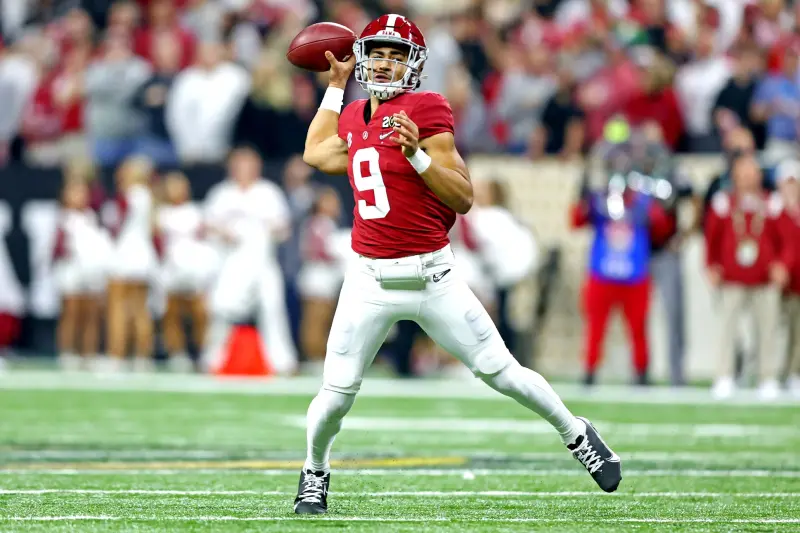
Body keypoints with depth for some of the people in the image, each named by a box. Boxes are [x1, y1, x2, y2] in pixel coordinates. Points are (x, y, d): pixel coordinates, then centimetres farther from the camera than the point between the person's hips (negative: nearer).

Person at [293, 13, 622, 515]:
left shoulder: (425, 110, -8)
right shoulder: (353, 117, 9)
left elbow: (464, 198, -9)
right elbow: (316, 154, 32)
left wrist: (418, 154, -24)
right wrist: (336, 85, 29)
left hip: (431, 276, -4)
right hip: (370, 280, 4)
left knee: (500, 371, 1)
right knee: (337, 393, -2)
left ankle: (577, 434, 22)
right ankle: (315, 473, 24)